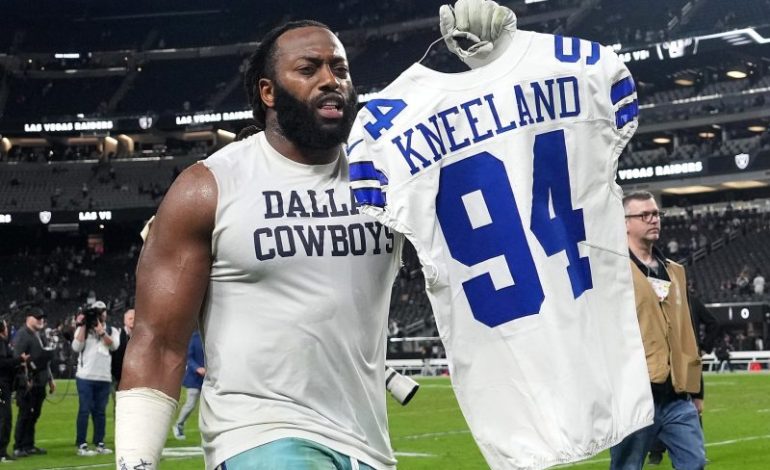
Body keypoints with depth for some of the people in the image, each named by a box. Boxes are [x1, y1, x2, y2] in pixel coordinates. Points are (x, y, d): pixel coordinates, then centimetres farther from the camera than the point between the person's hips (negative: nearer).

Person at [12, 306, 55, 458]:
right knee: (25, 415, -4)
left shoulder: (40, 335, 18)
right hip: (28, 383, -8)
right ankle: (18, 448, 1)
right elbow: (18, 358, -16)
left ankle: (29, 446, 18)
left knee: (34, 415, 11)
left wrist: (50, 378, 24)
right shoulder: (22, 335, -9)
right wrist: (26, 380, -19)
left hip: (40, 382, 8)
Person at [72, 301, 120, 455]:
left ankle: (99, 443, 14)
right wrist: (83, 326, -10)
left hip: (104, 378, 3)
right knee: (85, 410, -5)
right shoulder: (83, 329, 6)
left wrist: (101, 331, -15)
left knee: (100, 411, 8)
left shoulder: (112, 331, 13)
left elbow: (114, 345, -7)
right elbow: (76, 347, -9)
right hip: (85, 377, -3)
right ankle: (81, 445, -3)